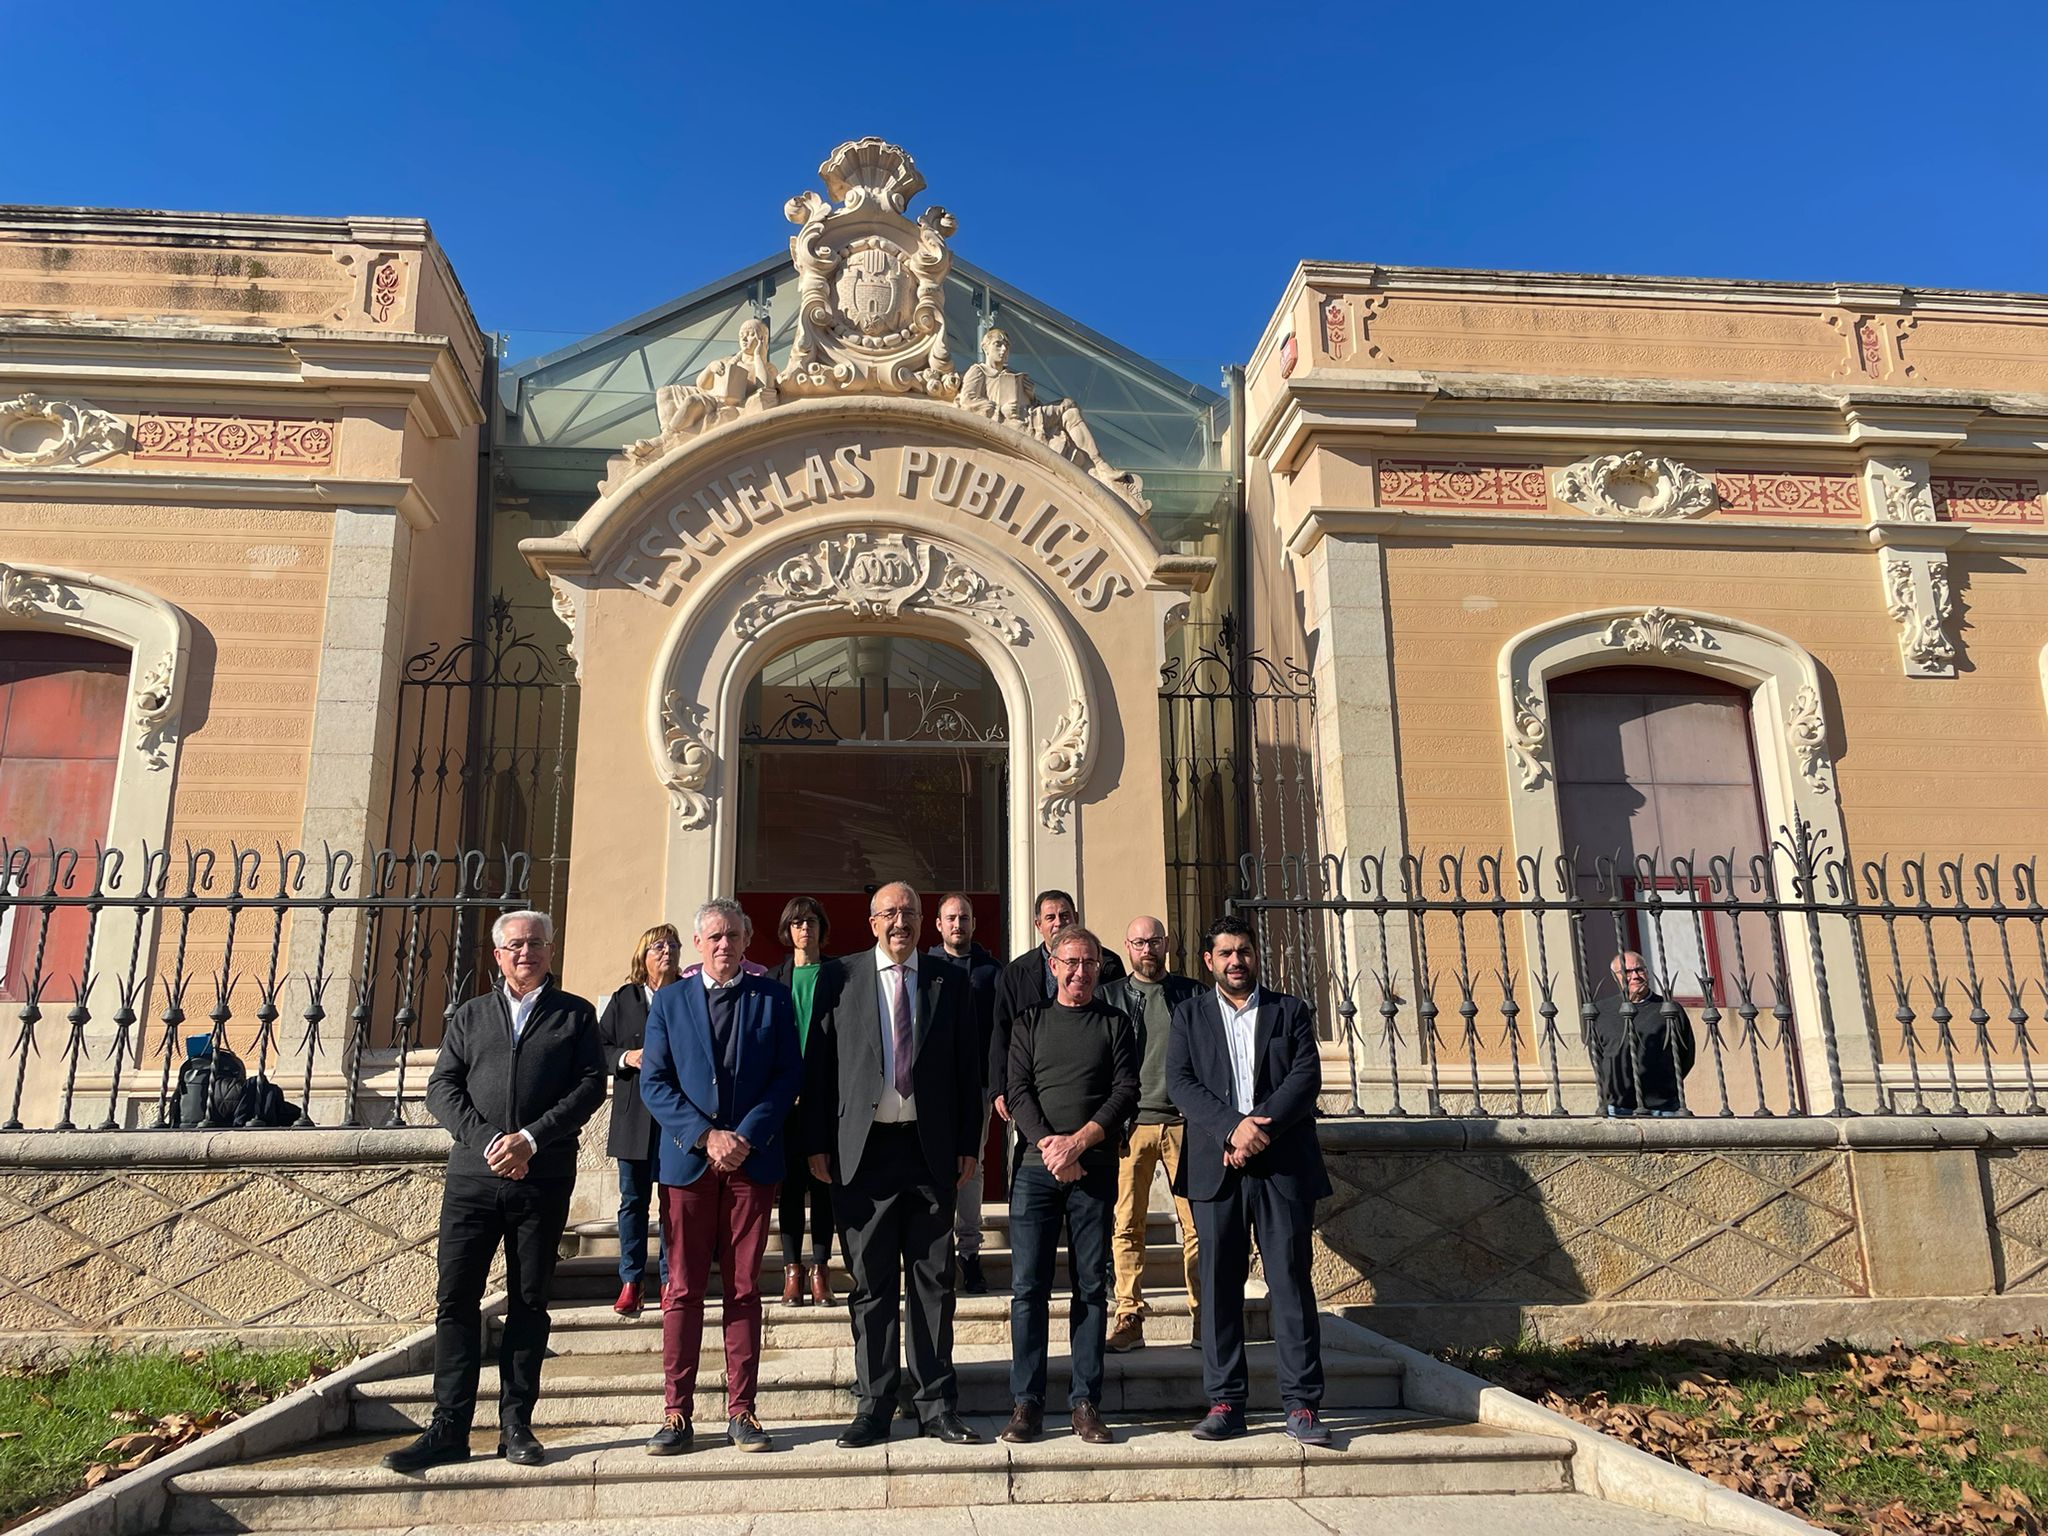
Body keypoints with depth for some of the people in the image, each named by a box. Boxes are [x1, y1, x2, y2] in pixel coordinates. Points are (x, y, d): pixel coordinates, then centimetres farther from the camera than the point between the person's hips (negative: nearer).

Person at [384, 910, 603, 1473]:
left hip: (544, 1180, -1)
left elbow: (590, 1086, -1)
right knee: (455, 1299, 0)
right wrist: (487, 1141, -9)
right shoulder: (471, 1015, 15)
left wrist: (530, 1139, -13)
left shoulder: (575, 1015, 9)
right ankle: (449, 1429, 8)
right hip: (473, 1177, 2)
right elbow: (441, 1088, 7)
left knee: (529, 1303, 5)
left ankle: (516, 1426, 14)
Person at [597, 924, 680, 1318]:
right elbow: (599, 1048, 7)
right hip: (634, 1117, 1)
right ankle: (630, 1282, 14)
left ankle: (670, 1280, 12)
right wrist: (626, 1058, -11)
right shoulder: (623, 1000, 9)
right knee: (633, 1199, 7)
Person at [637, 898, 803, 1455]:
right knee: (682, 1290, 3)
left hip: (752, 1160, 0)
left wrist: (746, 1136, -11)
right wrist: (705, 1136, -9)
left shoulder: (772, 997, 6)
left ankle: (740, 1411, 13)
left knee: (744, 1289, 5)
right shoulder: (669, 1001, 8)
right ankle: (676, 1413, 12)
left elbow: (788, 1076, 1)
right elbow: (653, 1082, 2)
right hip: (687, 1160, 0)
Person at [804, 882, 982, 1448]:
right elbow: (817, 1063, 2)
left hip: (931, 1148, 1)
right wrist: (818, 1144, -3)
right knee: (871, 1284, 5)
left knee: (934, 1280, 6)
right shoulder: (840, 978, 3)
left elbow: (967, 1067, 9)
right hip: (864, 1147, -1)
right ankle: (874, 1406, 15)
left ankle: (937, 1406, 16)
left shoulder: (948, 981, 8)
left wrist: (968, 1144, 4)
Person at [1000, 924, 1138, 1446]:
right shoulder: (1030, 1021, 11)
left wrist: (1078, 1141, -12)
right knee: (1028, 1286, -2)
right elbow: (1018, 1090, 3)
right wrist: (1048, 1143, -12)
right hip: (1037, 1167, 0)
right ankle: (1027, 1403, 5)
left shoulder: (1115, 1024, 10)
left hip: (1095, 1168, 0)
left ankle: (1086, 1403, 9)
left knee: (1091, 1287, 3)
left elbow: (1126, 1092, 0)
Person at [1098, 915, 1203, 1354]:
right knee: (1127, 1227, 0)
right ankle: (1129, 1319, 8)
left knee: (1198, 1224, -1)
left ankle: (1201, 1317, 10)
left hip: (1184, 1121, 0)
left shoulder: (1191, 994, 11)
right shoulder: (1109, 996, 10)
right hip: (1129, 1122, 0)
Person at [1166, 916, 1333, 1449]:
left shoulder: (1290, 1011, 12)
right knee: (1219, 1285, 3)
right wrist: (1233, 1127, -15)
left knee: (1292, 1282, -1)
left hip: (1283, 1167, 0)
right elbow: (1180, 1081, -1)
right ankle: (1225, 1402, 10)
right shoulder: (1189, 1015, 13)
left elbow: (1307, 1076, -1)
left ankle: (1302, 1404, 5)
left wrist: (1262, 1127, -14)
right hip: (1216, 1168, 1)